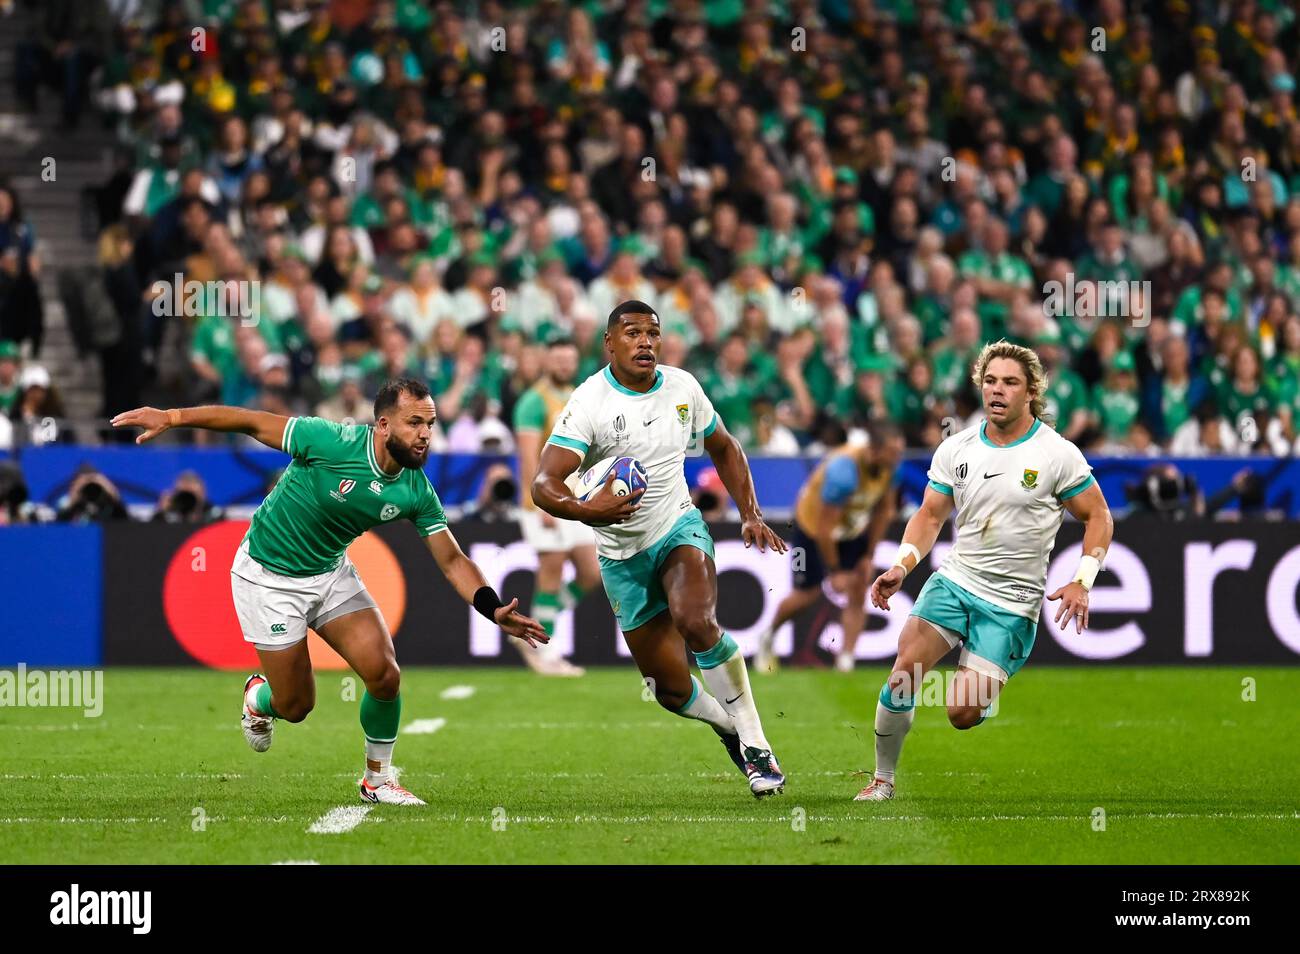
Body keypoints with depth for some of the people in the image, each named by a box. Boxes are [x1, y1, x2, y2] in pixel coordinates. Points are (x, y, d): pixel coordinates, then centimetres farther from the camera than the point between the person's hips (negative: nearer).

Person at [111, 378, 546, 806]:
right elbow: (253, 422, -20)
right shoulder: (331, 442, -29)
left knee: (384, 675, -13)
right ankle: (259, 697, 38)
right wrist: (172, 416, -22)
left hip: (331, 573, 4)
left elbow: (453, 561, -9)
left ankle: (378, 779, 11)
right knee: (295, 707, 0)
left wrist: (494, 610, -24)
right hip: (269, 577, -4)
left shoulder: (417, 492, -13)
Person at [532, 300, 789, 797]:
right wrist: (586, 510, -45)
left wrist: (751, 515, 5)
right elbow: (544, 485, -25)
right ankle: (730, 725, 33)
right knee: (672, 689, 0)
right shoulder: (588, 402, -17)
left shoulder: (682, 387, -3)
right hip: (624, 555, -1)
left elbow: (724, 449, 16)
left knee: (696, 622, -31)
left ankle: (755, 742, -20)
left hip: (680, 528, 1)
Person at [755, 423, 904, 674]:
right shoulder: (843, 471, -41)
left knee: (858, 592, -6)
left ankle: (845, 662, -3)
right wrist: (835, 571, -24)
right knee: (807, 595, 5)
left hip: (853, 528, 6)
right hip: (813, 524, -6)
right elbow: (825, 527, -32)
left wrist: (869, 556, -3)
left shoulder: (889, 465, -20)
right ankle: (767, 638, 33)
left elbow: (884, 510, -3)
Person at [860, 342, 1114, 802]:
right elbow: (930, 515, 11)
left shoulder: (1057, 454, -7)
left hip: (1012, 603, -3)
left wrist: (1082, 582, -11)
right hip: (954, 579, 3)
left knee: (963, 714, -13)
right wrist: (901, 566, -5)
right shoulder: (956, 448, 3)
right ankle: (883, 780, 1)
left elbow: (1098, 517, 0)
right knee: (903, 674, -15)